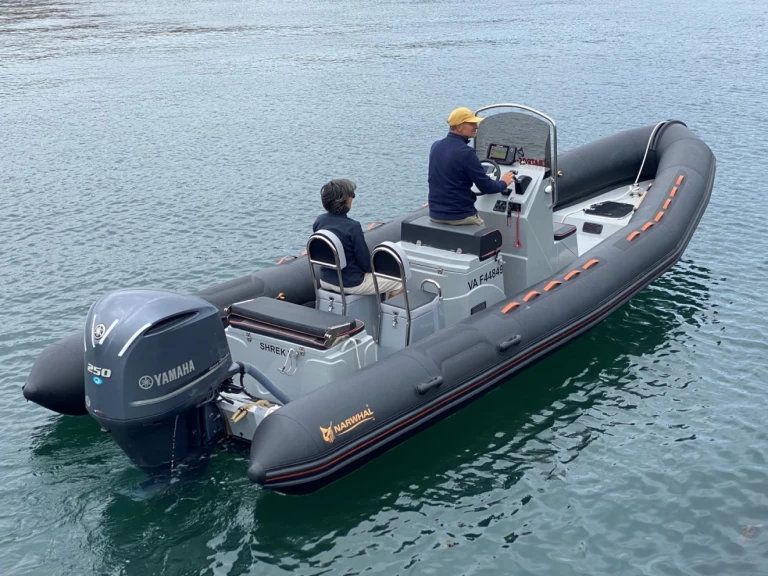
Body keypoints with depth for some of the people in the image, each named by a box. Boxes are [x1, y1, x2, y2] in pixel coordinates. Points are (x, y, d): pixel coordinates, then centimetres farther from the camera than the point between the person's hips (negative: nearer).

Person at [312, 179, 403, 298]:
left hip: (325, 280, 8)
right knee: (399, 282, 10)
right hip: (350, 284, -8)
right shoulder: (352, 227, -25)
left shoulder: (319, 221, -5)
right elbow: (366, 264, -19)